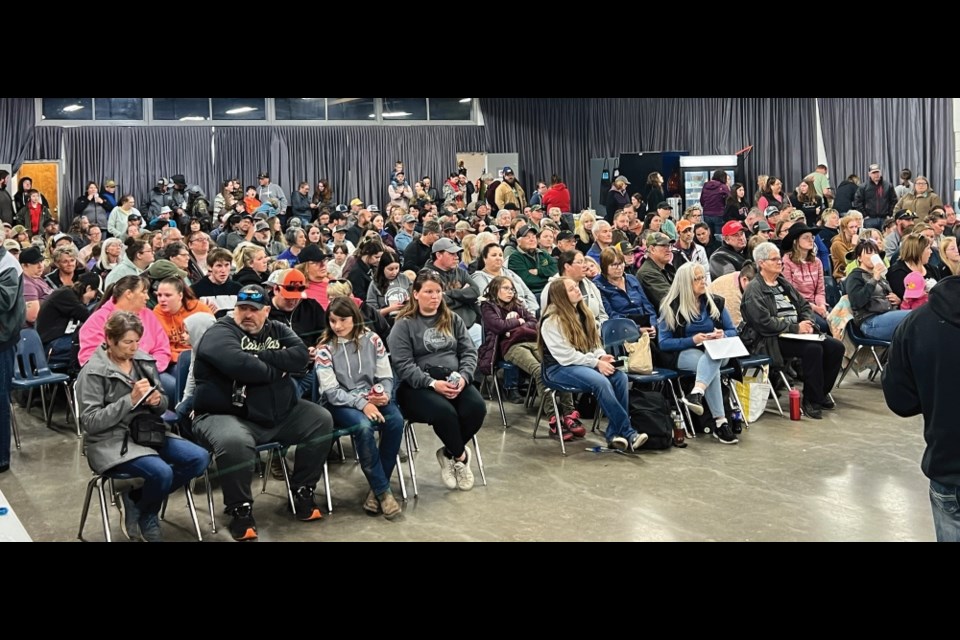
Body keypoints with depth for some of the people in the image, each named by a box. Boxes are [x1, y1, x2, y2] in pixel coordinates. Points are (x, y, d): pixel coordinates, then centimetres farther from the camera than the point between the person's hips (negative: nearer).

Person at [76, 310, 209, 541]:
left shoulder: (144, 360, 7)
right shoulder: (93, 372, -9)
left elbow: (163, 404, 16)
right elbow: (91, 422, -16)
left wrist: (158, 401, -10)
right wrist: (130, 400, -22)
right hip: (111, 441, -6)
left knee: (199, 458, -14)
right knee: (161, 472, -31)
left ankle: (139, 499, 3)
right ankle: (144, 516, 3)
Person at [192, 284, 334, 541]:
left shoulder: (278, 330, 12)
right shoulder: (220, 333, -7)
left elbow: (301, 357, -7)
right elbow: (240, 365, -27)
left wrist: (259, 356, -15)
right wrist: (277, 368, -11)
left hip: (281, 414, 7)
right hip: (227, 415, -7)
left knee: (321, 420, 0)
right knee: (235, 443, -37)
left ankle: (303, 493, 10)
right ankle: (241, 511, -13)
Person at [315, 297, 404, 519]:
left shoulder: (372, 339, 3)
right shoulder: (325, 348, -5)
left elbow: (386, 377, 6)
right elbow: (331, 391, -12)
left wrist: (384, 395, -17)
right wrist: (361, 403, -24)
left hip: (373, 398, 3)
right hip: (340, 403, -3)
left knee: (396, 420, -29)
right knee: (364, 426, -35)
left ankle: (377, 489, -17)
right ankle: (383, 491, -21)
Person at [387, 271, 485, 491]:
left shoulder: (452, 320, 16)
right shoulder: (404, 325, 1)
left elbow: (469, 352, 10)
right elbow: (403, 365, -9)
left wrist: (463, 377, -11)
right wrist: (433, 383, -21)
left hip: (454, 381, 5)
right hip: (418, 386, -4)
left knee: (477, 407, -25)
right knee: (445, 411, -34)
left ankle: (449, 453, -2)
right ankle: (461, 456, -5)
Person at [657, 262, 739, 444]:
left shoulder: (715, 302, 11)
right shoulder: (671, 308, -1)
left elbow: (733, 331, 14)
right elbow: (664, 343, -6)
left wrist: (723, 335, -10)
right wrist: (693, 340, -18)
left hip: (717, 352, 3)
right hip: (682, 353, -3)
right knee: (711, 366, -35)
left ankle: (696, 393, -58)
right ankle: (721, 423, -43)